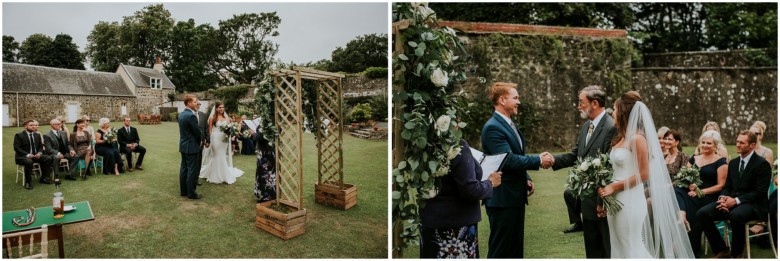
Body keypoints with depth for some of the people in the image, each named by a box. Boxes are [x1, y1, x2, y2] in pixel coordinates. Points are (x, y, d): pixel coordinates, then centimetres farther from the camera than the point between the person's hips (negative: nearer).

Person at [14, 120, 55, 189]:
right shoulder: (19, 135, -3)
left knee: (49, 158, -20)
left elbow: (41, 147, 16)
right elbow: (16, 148, -11)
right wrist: (27, 154, -24)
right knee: (29, 161, -38)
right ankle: (28, 182, -21)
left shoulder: (37, 135, 13)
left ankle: (44, 178, -8)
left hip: (36, 155, 5)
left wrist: (39, 153, -7)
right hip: (22, 156, -5)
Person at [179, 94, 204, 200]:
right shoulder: (191, 116, -20)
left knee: (184, 169, 14)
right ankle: (191, 193, 5)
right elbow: (197, 132, -16)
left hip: (183, 145, 9)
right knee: (192, 170, -2)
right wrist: (199, 142, 2)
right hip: (191, 146, -9)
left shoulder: (181, 114, 9)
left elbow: (186, 130, 12)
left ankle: (183, 191, 22)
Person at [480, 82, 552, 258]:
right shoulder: (493, 127, -18)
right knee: (500, 249, 2)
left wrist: (526, 179, 8)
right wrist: (539, 160, -14)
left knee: (515, 247, 18)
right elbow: (509, 160, -24)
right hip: (502, 198, -9)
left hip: (516, 196, 10)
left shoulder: (509, 125, 13)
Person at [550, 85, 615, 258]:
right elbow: (575, 155, 10)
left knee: (609, 249, 10)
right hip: (587, 199, 9)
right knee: (592, 248, 21)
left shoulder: (611, 127, -19)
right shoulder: (586, 126, 9)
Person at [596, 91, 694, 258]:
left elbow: (643, 174, -15)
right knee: (619, 247, 15)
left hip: (630, 200, -8)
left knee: (632, 247, 5)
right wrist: (608, 190, 9)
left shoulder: (637, 139, -13)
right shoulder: (620, 138, 11)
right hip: (616, 200, 8)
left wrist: (614, 187, -15)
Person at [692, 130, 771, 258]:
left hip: (753, 204, -6)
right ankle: (721, 250, -5)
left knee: (735, 215, -39)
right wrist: (723, 198, -7)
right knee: (702, 213, -19)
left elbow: (760, 192, -11)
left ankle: (736, 254, -15)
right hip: (731, 201, 6)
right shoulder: (733, 162, 16)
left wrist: (736, 200, -21)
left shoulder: (762, 164, -4)